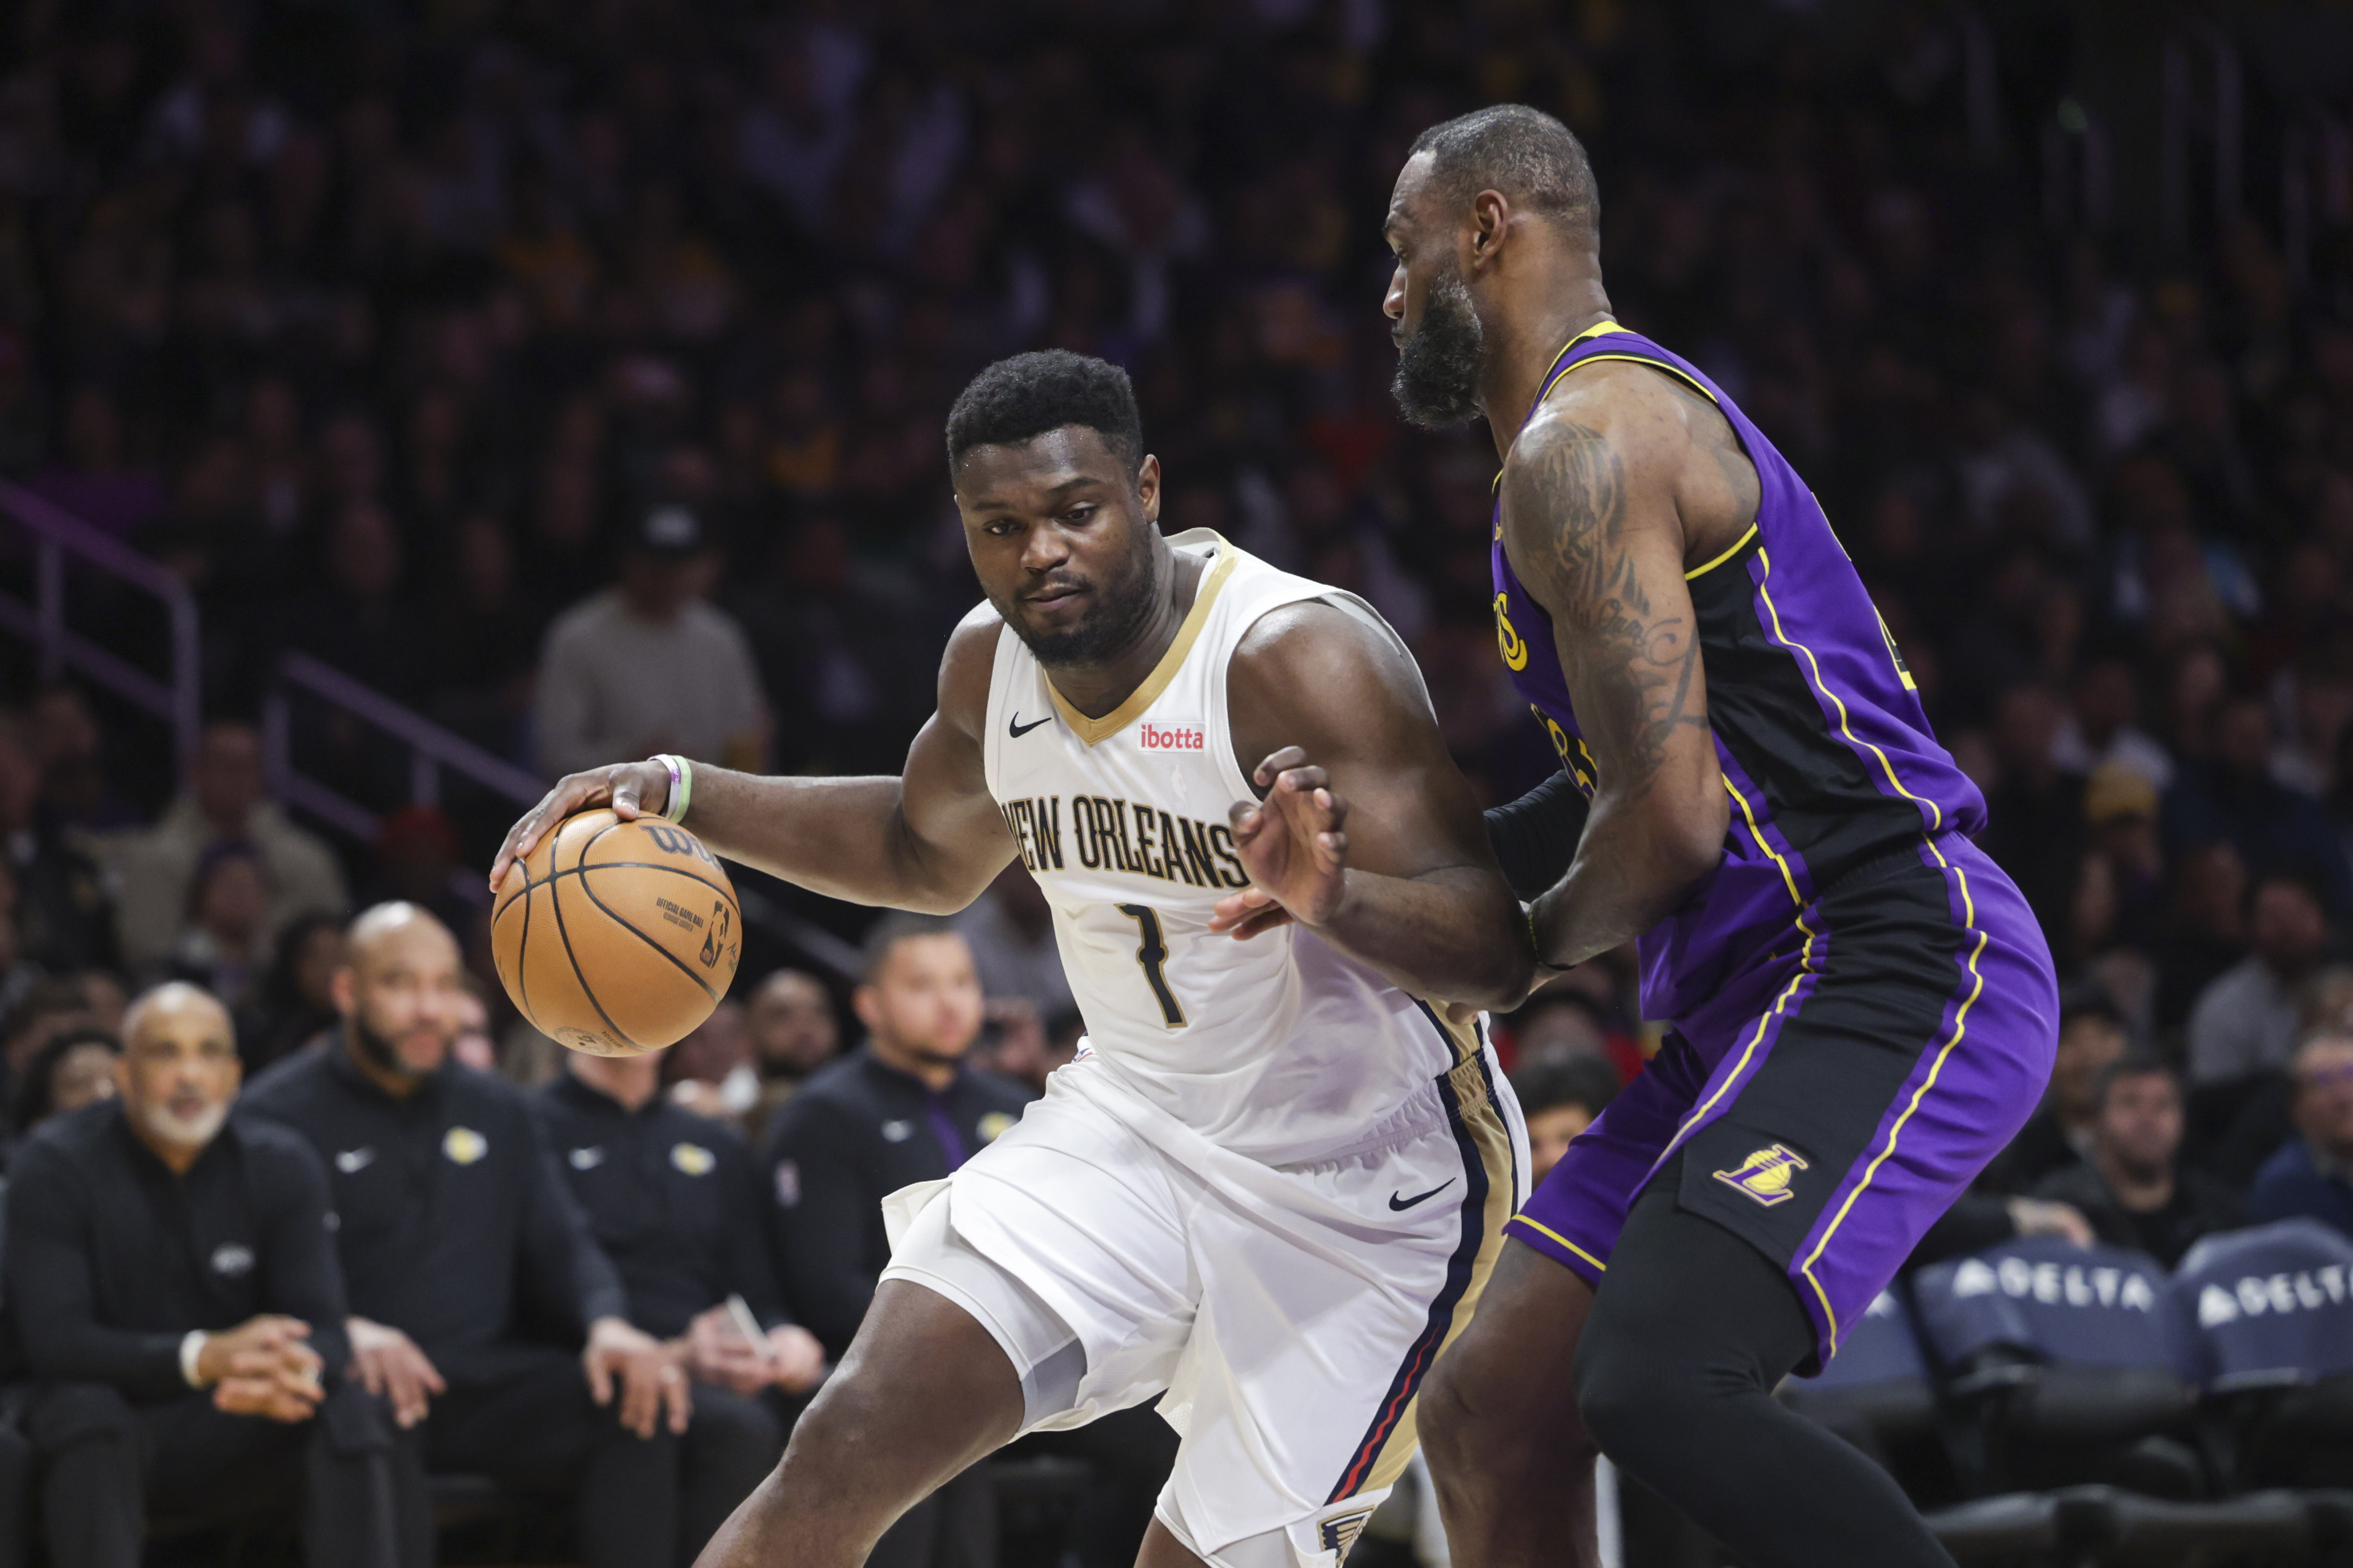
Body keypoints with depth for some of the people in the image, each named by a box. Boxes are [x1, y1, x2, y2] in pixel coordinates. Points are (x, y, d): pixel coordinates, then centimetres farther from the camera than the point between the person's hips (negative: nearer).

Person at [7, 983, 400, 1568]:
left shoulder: (282, 1165, -1)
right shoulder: (56, 1166, -10)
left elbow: (323, 1329, -9)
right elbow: (52, 1342, -20)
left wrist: (288, 1374, -37)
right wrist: (203, 1356, -37)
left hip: (237, 1432, 2)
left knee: (348, 1411, -27)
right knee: (84, 1411, -36)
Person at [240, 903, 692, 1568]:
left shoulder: (499, 1112, 21)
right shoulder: (282, 1112, 3)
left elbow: (561, 1244, 16)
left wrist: (608, 1323, -8)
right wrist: (344, 1331, -29)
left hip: (493, 1377, 5)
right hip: (365, 1372, -5)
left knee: (644, 1401, -22)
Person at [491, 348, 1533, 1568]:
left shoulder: (1296, 656, -24)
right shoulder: (993, 660, -3)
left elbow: (1496, 956, -30)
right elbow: (933, 853, 21)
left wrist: (1335, 896, -51)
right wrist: (678, 798, 8)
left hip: (1359, 1194, -5)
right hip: (1132, 1133, 5)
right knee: (852, 1444, -11)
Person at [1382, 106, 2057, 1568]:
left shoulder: (1578, 447, -12)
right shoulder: (1635, 414, 22)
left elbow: (1671, 821, -19)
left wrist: (1534, 948, 1)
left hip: (1899, 972, -11)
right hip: (1771, 999, 11)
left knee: (1656, 1383, -29)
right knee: (1490, 1410, 8)